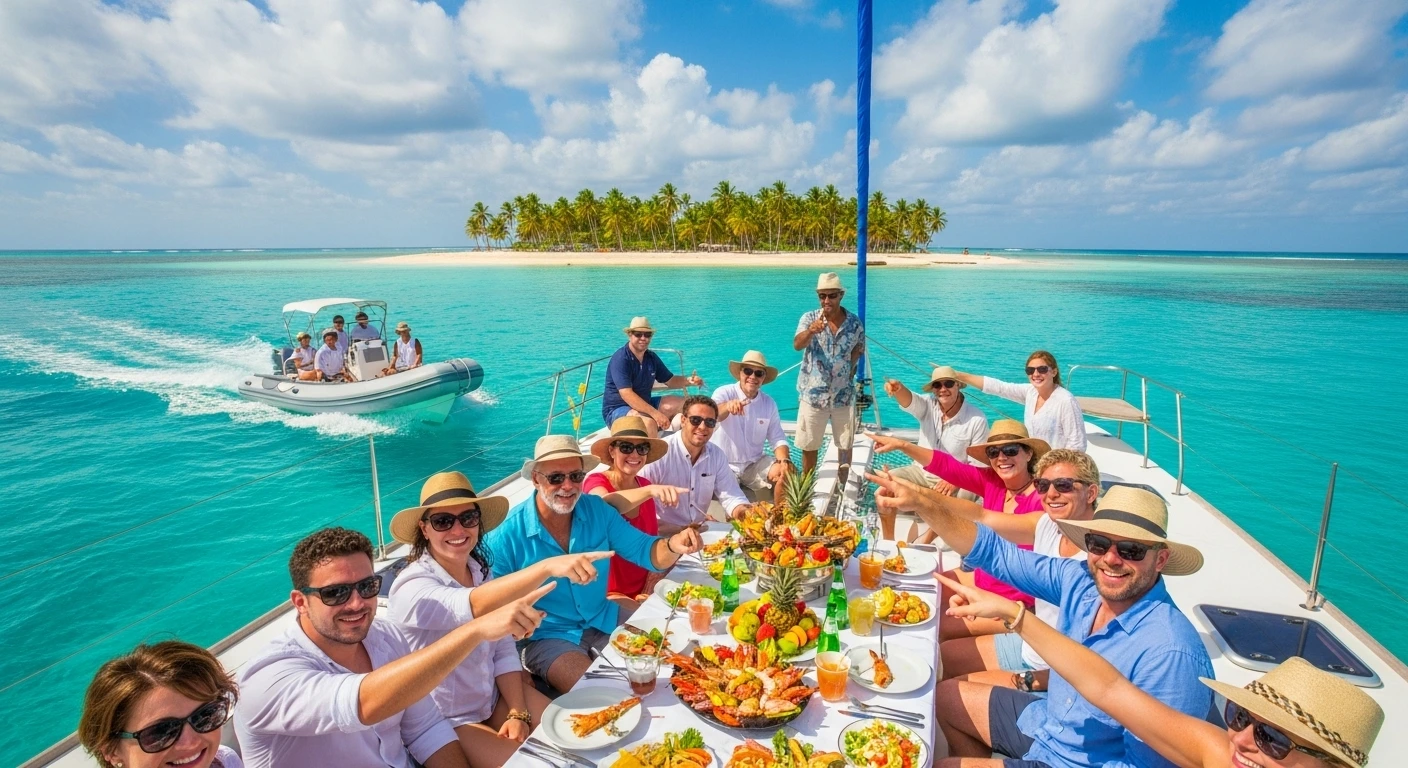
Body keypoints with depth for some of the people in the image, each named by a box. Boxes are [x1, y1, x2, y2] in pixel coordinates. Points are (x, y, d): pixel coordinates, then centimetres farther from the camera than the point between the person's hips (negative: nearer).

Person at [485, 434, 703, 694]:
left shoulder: (597, 509, -5)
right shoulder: (507, 534, -17)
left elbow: (643, 550, -5)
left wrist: (673, 545, -28)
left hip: (604, 620, 5)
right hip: (548, 635, -5)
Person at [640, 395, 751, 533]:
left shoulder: (717, 455, 5)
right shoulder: (659, 453, -15)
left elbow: (731, 495, 8)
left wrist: (744, 512, -15)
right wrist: (677, 530, -20)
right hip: (663, 535, -5)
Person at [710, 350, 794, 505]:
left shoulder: (769, 403, 2)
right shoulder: (724, 393, -10)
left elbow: (777, 438, 0)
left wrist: (785, 461, -22)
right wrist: (727, 406, -54)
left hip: (754, 464, 4)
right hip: (723, 466, -4)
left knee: (786, 473, -16)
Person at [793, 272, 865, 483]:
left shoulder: (854, 323, -2)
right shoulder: (809, 318, -8)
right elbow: (797, 345, -27)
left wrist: (849, 369, 2)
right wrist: (810, 331, -47)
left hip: (843, 395, 2)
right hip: (813, 394, -1)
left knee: (845, 444, 13)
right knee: (809, 445, 9)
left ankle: (843, 485, 31)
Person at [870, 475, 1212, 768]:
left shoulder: (1170, 654, -31)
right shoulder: (1081, 581, -13)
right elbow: (995, 553, -8)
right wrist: (921, 503, -20)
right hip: (1043, 722, 6)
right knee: (947, 696, 16)